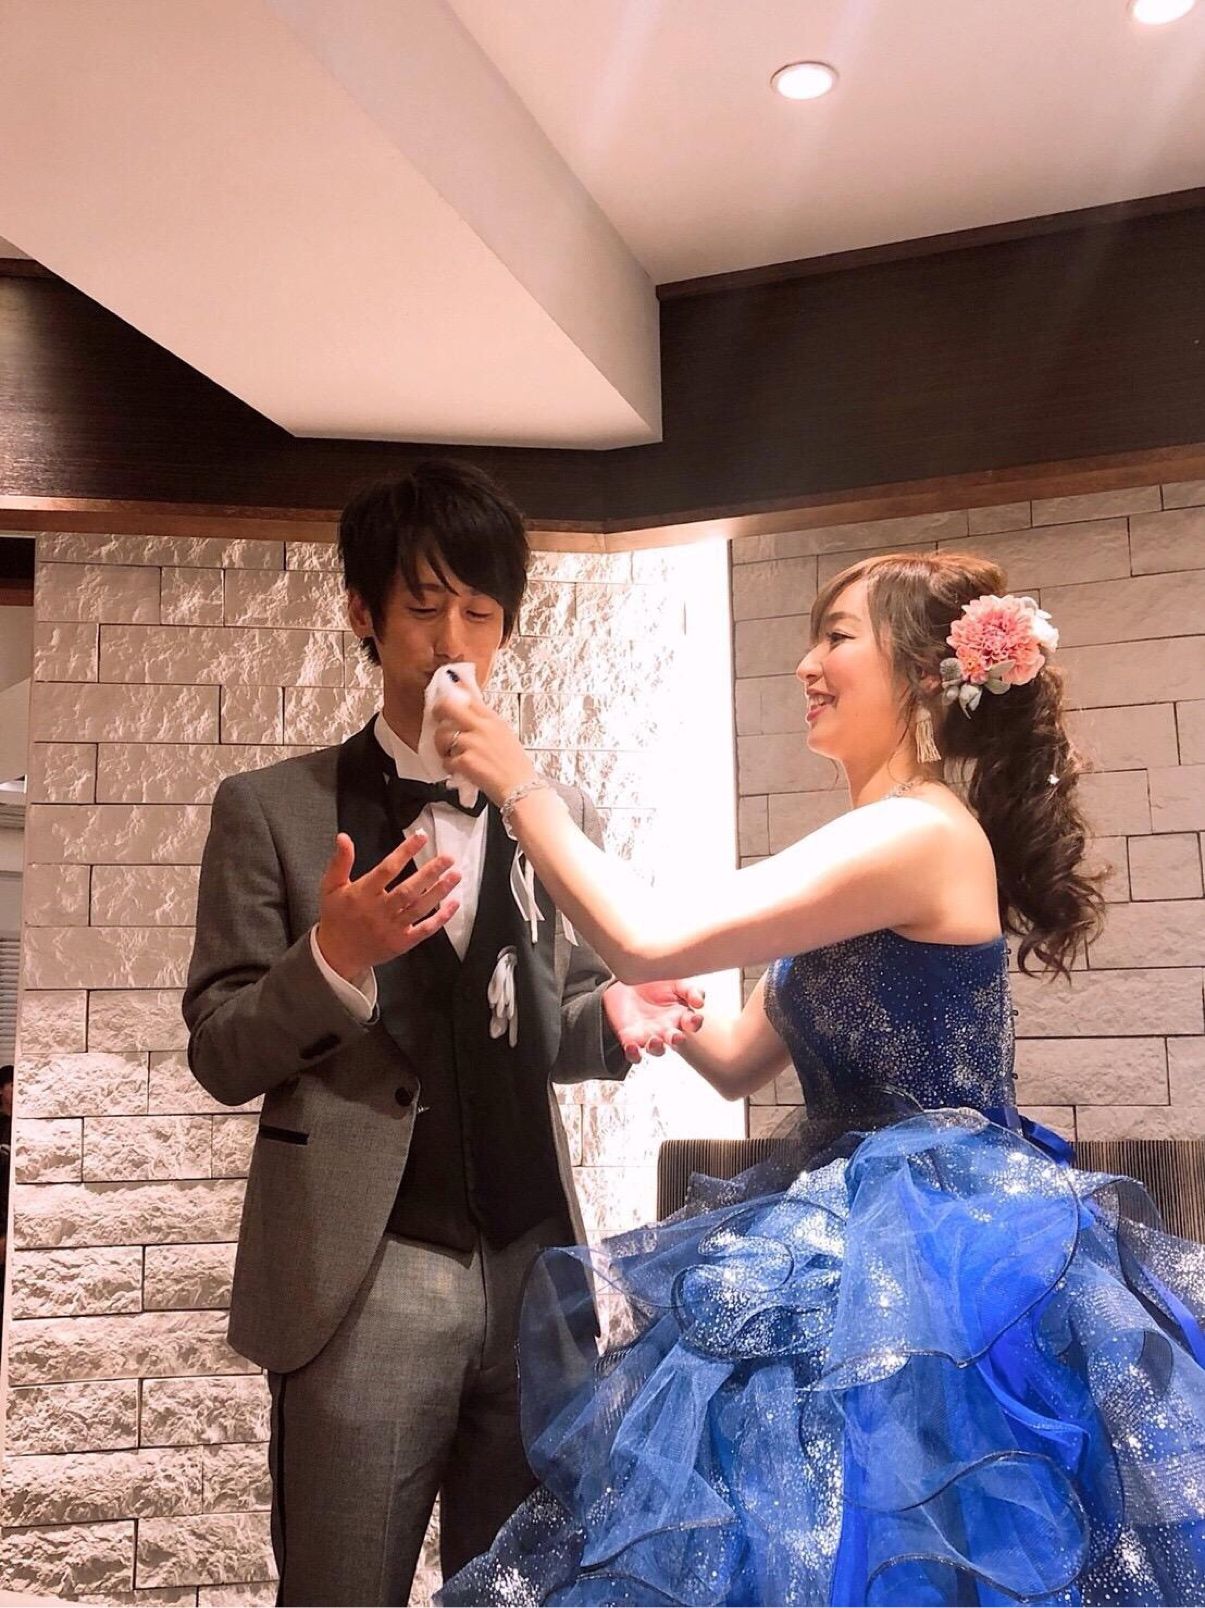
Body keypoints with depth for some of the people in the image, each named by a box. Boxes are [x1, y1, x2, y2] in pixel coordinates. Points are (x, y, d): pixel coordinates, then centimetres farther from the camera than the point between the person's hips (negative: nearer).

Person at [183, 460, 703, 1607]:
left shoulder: (560, 815, 8)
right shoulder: (270, 810, 0)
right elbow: (221, 1055, -2)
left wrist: (610, 1016, -7)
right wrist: (332, 958, -21)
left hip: (534, 1265, 3)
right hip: (361, 1281, -3)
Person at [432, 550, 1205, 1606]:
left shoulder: (924, 833, -19)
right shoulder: (869, 854, 11)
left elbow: (651, 939, -24)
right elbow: (740, 1062, 15)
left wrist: (520, 785, -13)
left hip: (919, 1261, -9)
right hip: (861, 1239, 9)